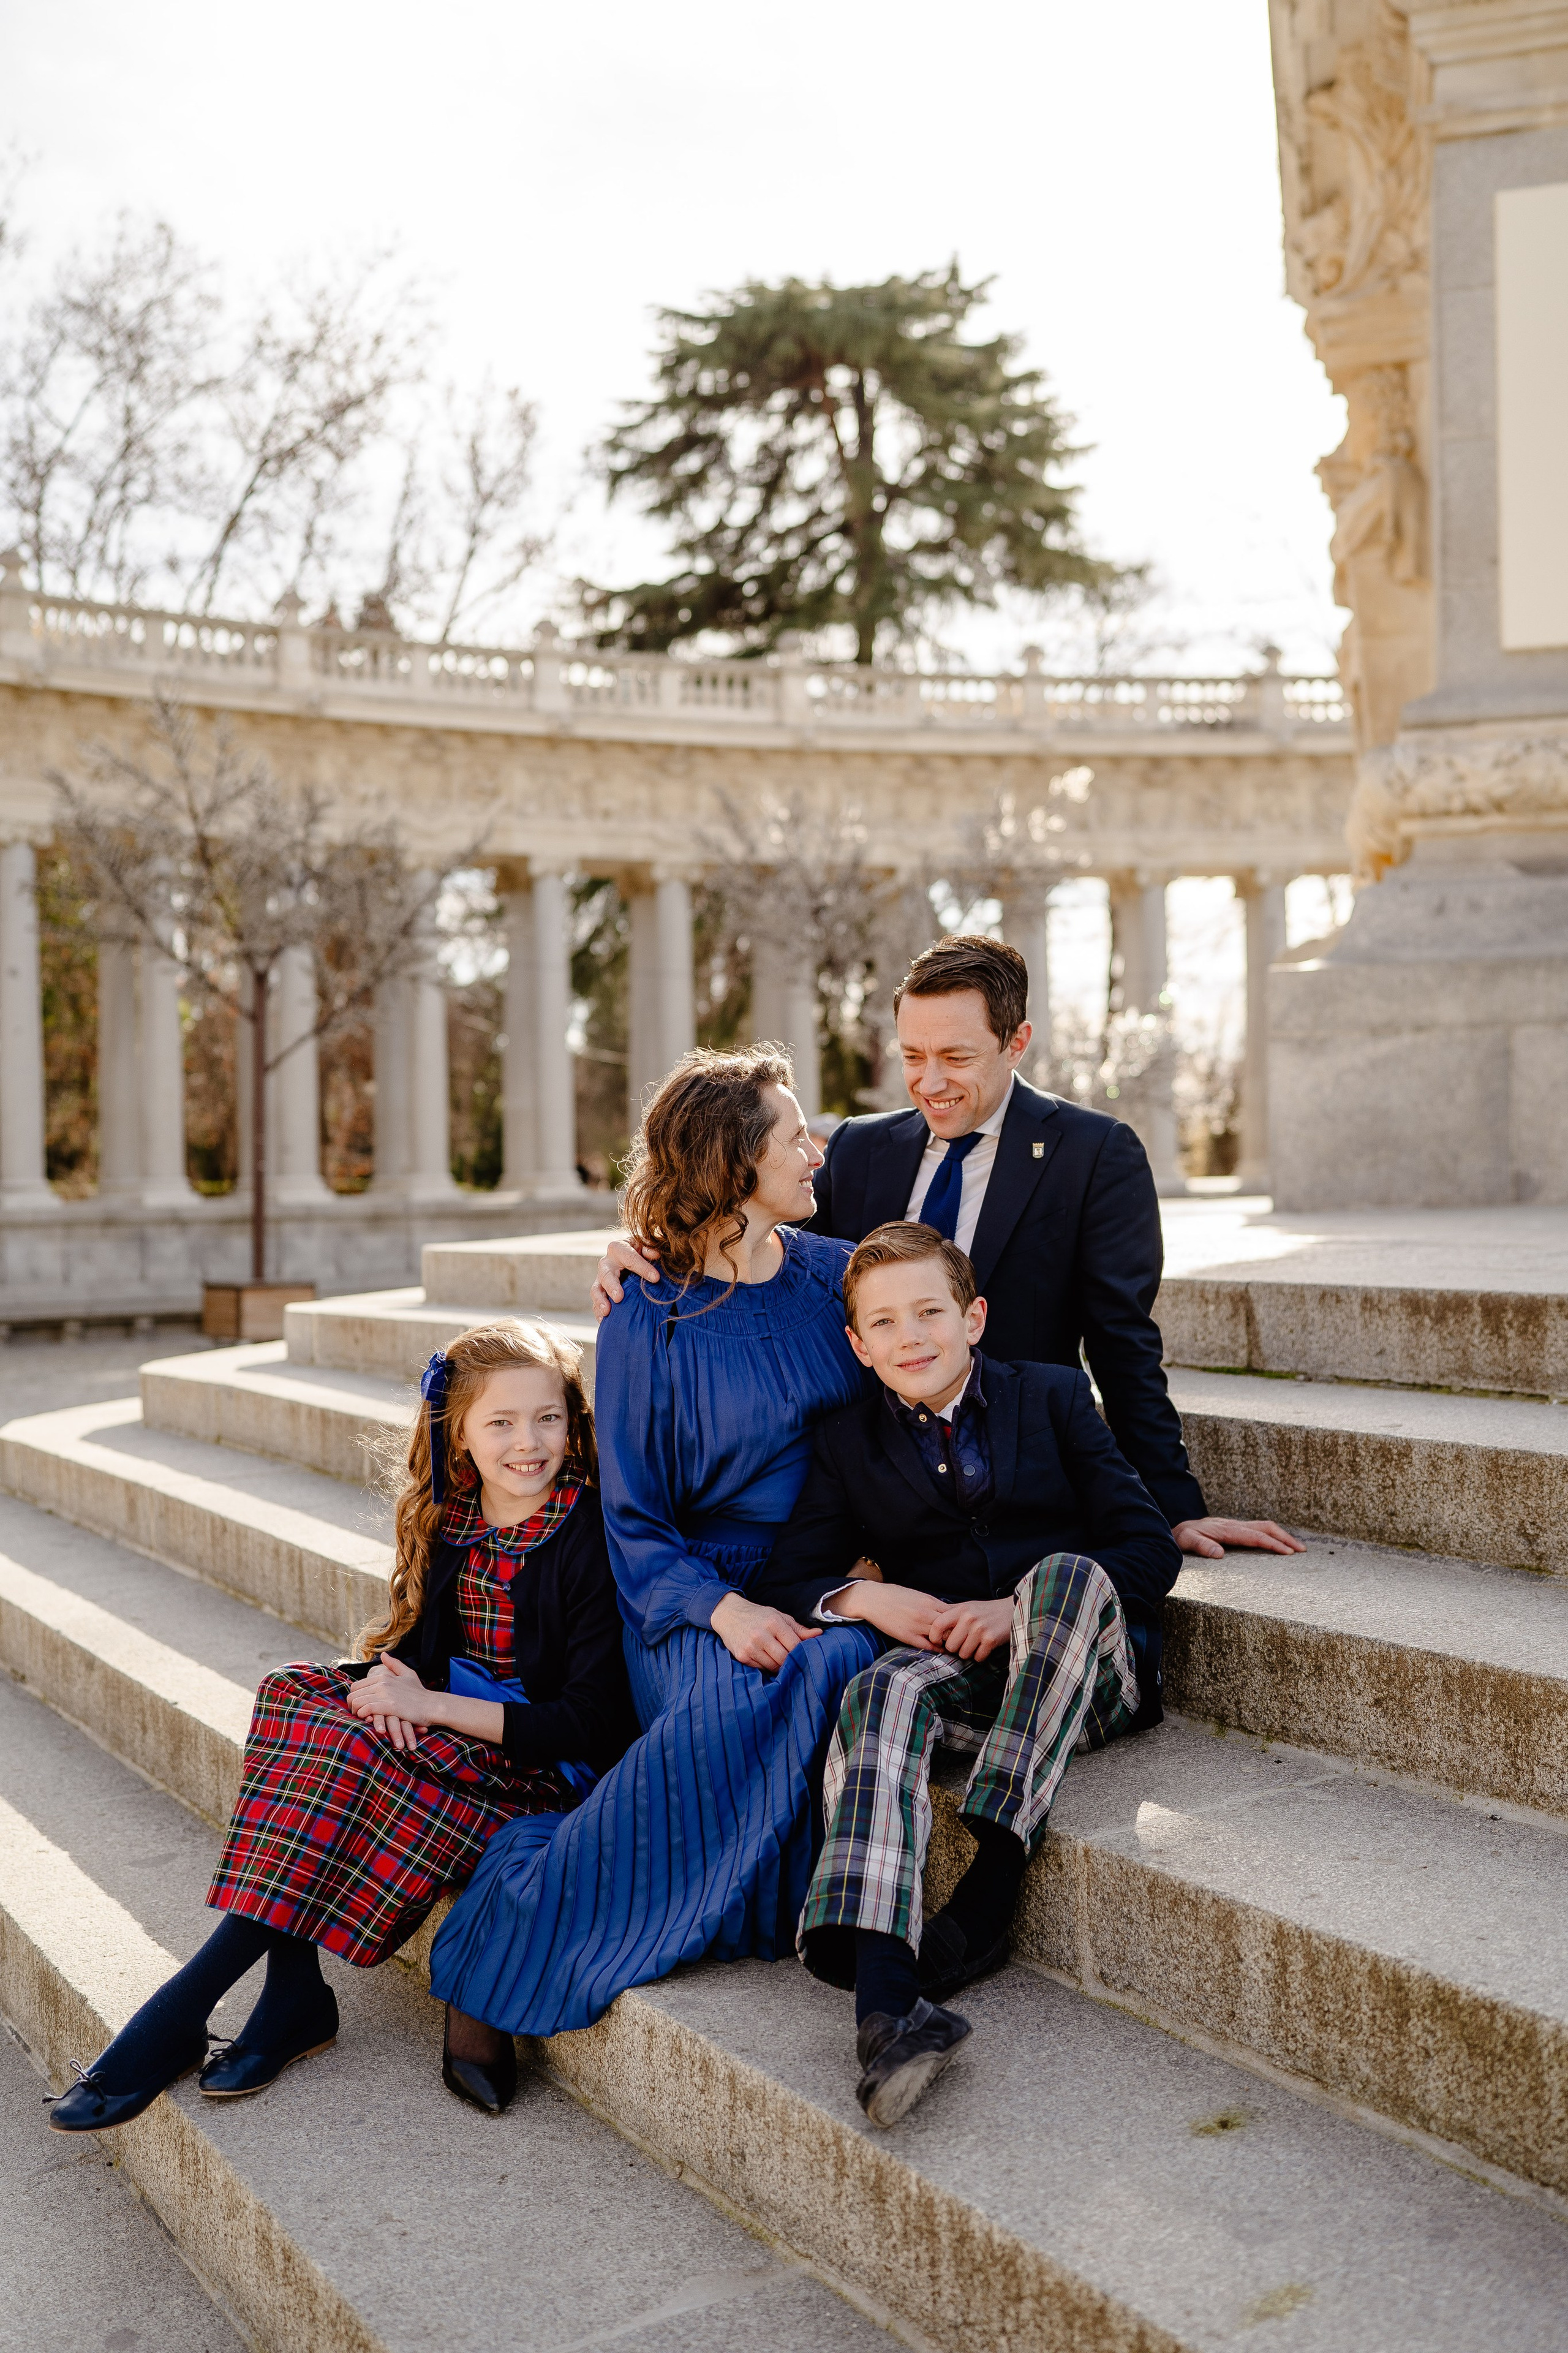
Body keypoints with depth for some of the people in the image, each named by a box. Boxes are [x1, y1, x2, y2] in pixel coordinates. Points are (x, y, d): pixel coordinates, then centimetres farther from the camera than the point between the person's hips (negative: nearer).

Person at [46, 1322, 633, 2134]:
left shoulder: (592, 1538, -14)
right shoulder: (448, 1521, 5)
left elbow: (591, 1724, -17)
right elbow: (412, 1642, 13)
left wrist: (430, 1705, -20)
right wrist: (390, 1682, -12)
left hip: (547, 1770, -6)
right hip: (450, 1736, 7)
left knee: (346, 1747, -28)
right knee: (293, 1695, -18)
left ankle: (182, 2011, -19)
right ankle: (292, 1992, -18)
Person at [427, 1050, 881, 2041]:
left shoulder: (839, 1274, 7)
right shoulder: (649, 1320, -3)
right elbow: (634, 1521, -2)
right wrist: (723, 1609, -19)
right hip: (702, 1595, -3)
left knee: (830, 1668, -33)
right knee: (733, 1706, -34)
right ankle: (509, 1928, -17)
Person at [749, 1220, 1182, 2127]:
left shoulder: (1053, 1396, 8)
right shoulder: (850, 1442, 13)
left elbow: (1152, 1551, 1)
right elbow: (787, 1580, 9)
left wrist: (1023, 1609, -13)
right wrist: (868, 1598, -12)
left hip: (1095, 1671, -1)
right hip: (963, 1676, 1)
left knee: (1065, 1572, -34)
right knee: (885, 1689, -33)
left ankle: (991, 1887, -35)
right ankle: (884, 1993, -52)